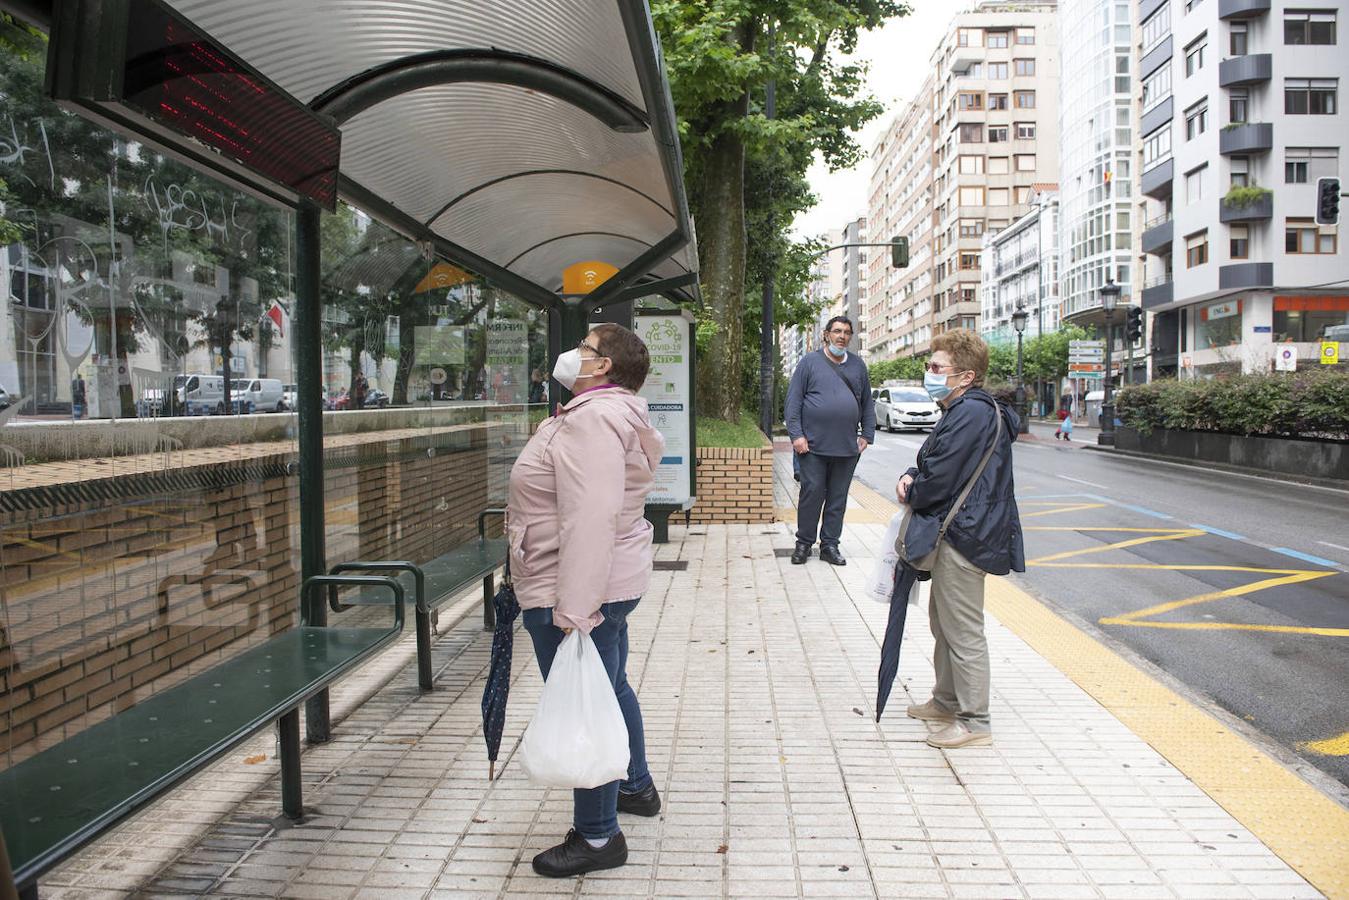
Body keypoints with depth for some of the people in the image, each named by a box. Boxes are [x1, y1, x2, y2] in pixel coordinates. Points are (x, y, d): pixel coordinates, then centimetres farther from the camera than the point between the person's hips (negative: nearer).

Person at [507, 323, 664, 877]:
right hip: (609, 583, 11)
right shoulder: (606, 414, 15)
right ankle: (636, 787, 44)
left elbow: (590, 518, -30)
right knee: (611, 688, 25)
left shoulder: (592, 419, -21)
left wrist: (573, 610, -31)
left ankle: (598, 836, 13)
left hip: (576, 591, -11)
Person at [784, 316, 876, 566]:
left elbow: (868, 404, 17)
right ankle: (804, 543, 13)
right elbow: (793, 400, -2)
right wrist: (796, 435, -9)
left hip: (847, 448, 3)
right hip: (814, 445, -3)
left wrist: (867, 435, 8)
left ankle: (830, 545, 17)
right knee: (811, 494, 0)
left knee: (838, 498, 8)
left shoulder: (858, 366, 13)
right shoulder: (810, 362, 2)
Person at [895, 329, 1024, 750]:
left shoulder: (971, 414, -21)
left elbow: (940, 479, -23)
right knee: (942, 621, 21)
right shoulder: (962, 411, 14)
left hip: (964, 537, -11)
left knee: (963, 630, -2)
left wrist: (911, 495, -3)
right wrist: (912, 477, -1)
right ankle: (947, 701, 36)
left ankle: (974, 722, 8)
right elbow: (934, 464, 20)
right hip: (955, 532, 11)